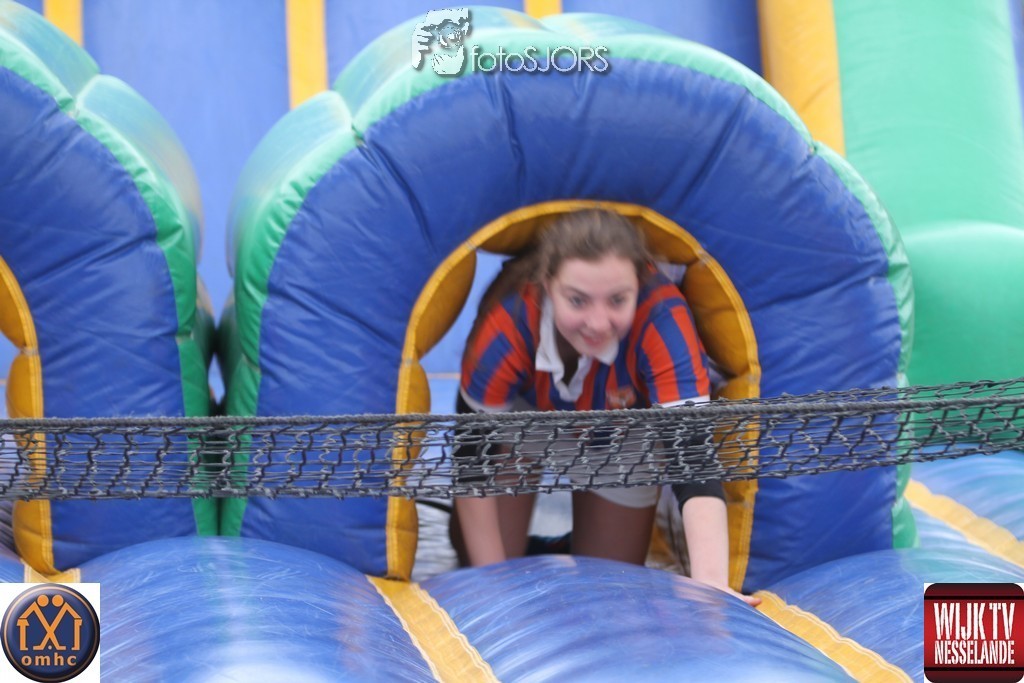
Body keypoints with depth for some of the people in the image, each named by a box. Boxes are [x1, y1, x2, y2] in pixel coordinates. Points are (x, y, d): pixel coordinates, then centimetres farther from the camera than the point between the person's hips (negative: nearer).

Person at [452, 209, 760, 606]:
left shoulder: (661, 319, -42)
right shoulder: (508, 322, -40)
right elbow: (474, 459, -29)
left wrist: (711, 581, -60)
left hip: (622, 426, 0)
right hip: (525, 407, 0)